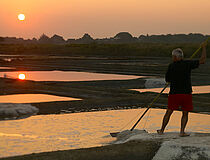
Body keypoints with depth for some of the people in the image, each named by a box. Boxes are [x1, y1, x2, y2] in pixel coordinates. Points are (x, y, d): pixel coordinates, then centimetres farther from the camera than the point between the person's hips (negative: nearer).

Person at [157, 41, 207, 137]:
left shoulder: (171, 66, -1)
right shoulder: (187, 64, -4)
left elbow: (167, 80, 8)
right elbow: (202, 61, -1)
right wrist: (203, 48, 9)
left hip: (174, 93, 1)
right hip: (186, 93, -1)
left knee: (168, 112, 12)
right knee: (185, 114, 12)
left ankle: (161, 130, 17)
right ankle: (182, 132, 4)